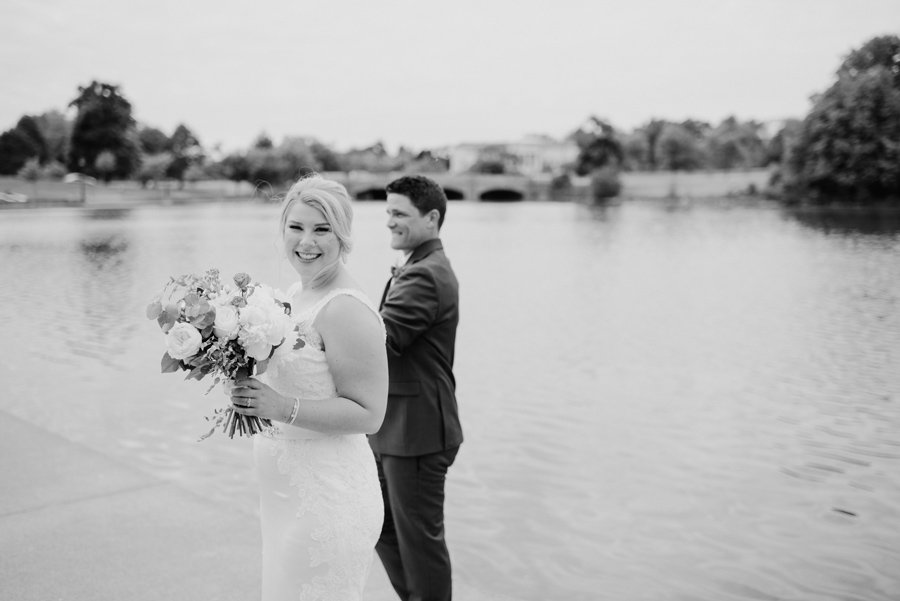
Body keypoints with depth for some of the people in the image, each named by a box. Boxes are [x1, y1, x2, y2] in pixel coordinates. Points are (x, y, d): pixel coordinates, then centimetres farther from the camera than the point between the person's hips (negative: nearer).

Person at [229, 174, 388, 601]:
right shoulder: (295, 293, 8)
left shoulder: (346, 309, -20)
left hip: (328, 498, -9)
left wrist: (284, 407, -27)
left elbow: (368, 414, -20)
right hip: (285, 495, 9)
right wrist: (243, 373, 4)